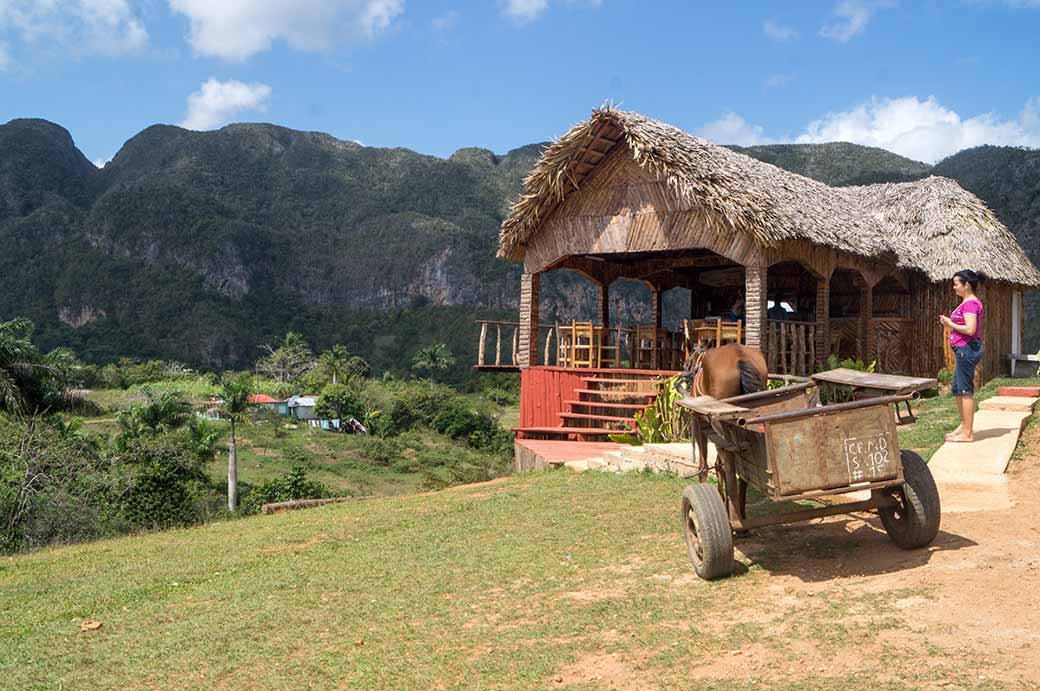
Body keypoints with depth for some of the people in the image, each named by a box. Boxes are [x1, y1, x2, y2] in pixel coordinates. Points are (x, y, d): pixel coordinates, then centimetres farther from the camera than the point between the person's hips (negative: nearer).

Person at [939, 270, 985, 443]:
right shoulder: (970, 302, 17)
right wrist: (950, 322, 9)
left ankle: (968, 433, -1)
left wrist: (950, 324, -12)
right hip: (964, 350, 11)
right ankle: (964, 426, 27)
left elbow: (970, 329, -24)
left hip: (967, 349, -11)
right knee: (957, 389, 17)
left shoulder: (970, 303, -15)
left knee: (966, 390, -6)